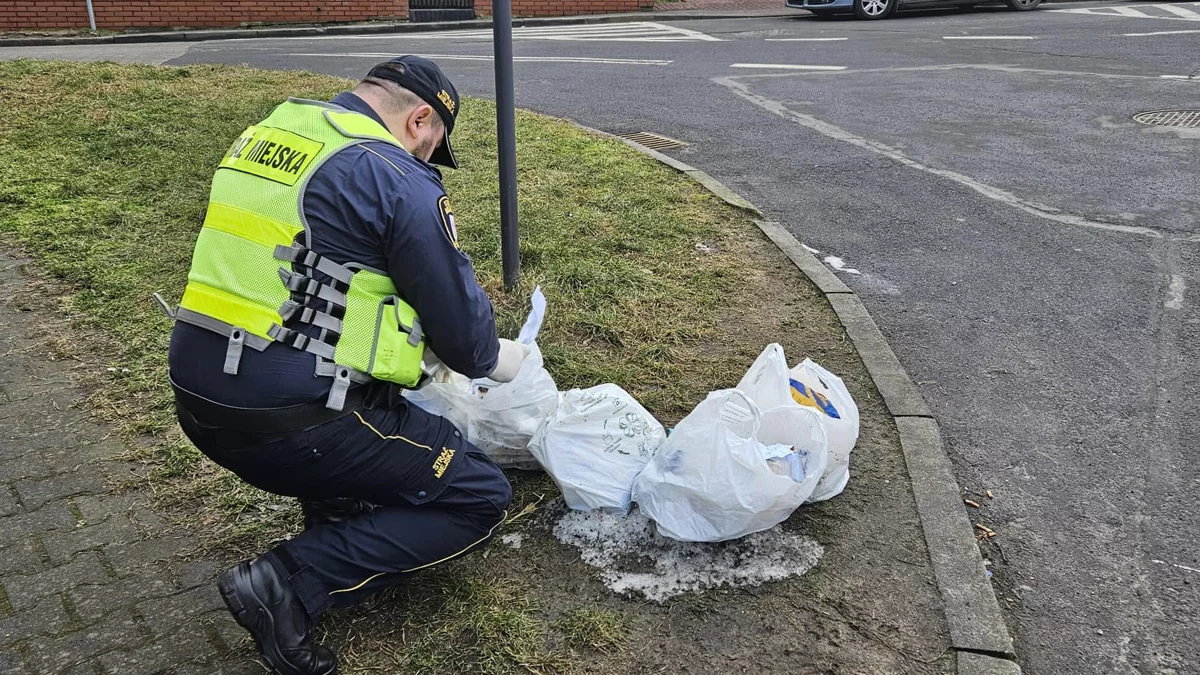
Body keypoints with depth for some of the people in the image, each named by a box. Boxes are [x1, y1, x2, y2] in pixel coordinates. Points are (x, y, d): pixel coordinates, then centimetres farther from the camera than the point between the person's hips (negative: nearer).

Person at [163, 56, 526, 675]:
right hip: (288, 422, -9)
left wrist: (423, 343, 26)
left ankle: (338, 516, 25)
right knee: (481, 497, 3)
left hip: (197, 400, 9)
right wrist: (491, 359, 19)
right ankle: (290, 584, -4)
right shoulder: (396, 178, -11)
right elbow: (460, 317, -5)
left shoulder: (264, 135, 14)